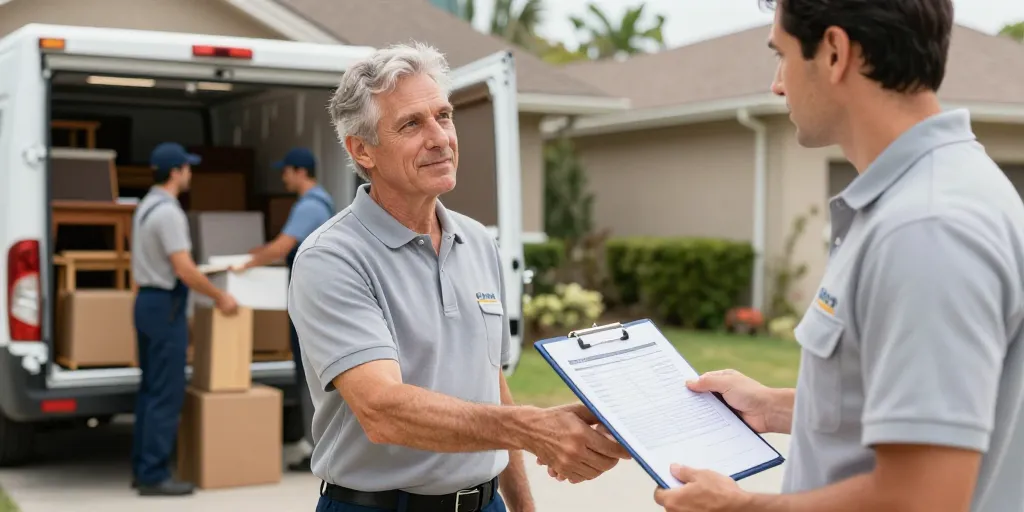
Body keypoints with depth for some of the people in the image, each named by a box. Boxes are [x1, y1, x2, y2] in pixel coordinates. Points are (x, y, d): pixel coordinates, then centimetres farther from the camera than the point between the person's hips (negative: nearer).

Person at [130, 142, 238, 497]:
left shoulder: (146, 206, 14)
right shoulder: (169, 212, -18)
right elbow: (185, 270, -23)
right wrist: (220, 298, -11)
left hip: (147, 301, 10)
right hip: (165, 306, -10)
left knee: (150, 389, 14)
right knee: (166, 394, -6)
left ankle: (142, 468, 19)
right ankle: (153, 476, -3)